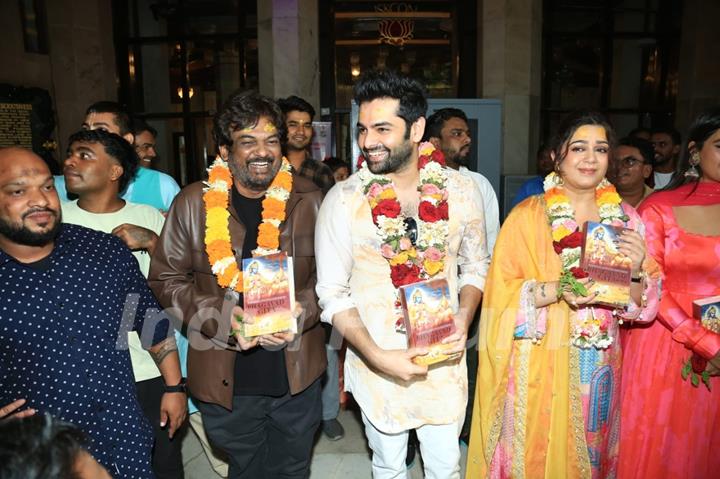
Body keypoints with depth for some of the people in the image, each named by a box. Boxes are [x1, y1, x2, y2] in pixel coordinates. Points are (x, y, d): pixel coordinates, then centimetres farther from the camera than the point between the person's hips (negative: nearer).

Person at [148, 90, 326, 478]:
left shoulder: (309, 201, -4)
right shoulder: (193, 203, -6)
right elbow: (166, 279, -3)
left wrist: (301, 311, -19)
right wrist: (222, 318, -18)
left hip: (297, 373, 1)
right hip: (225, 377, 0)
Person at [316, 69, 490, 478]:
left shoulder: (462, 191, -7)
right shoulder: (343, 200, -13)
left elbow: (475, 266, 6)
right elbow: (333, 294, -9)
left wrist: (463, 319, -12)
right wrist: (377, 356, -19)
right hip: (376, 363, -1)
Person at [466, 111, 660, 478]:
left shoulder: (624, 217, 2)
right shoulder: (528, 215, -10)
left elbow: (640, 305, 4)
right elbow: (502, 294, -12)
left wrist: (636, 270, -16)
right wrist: (557, 290, -26)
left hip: (600, 365, 4)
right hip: (540, 365, -4)